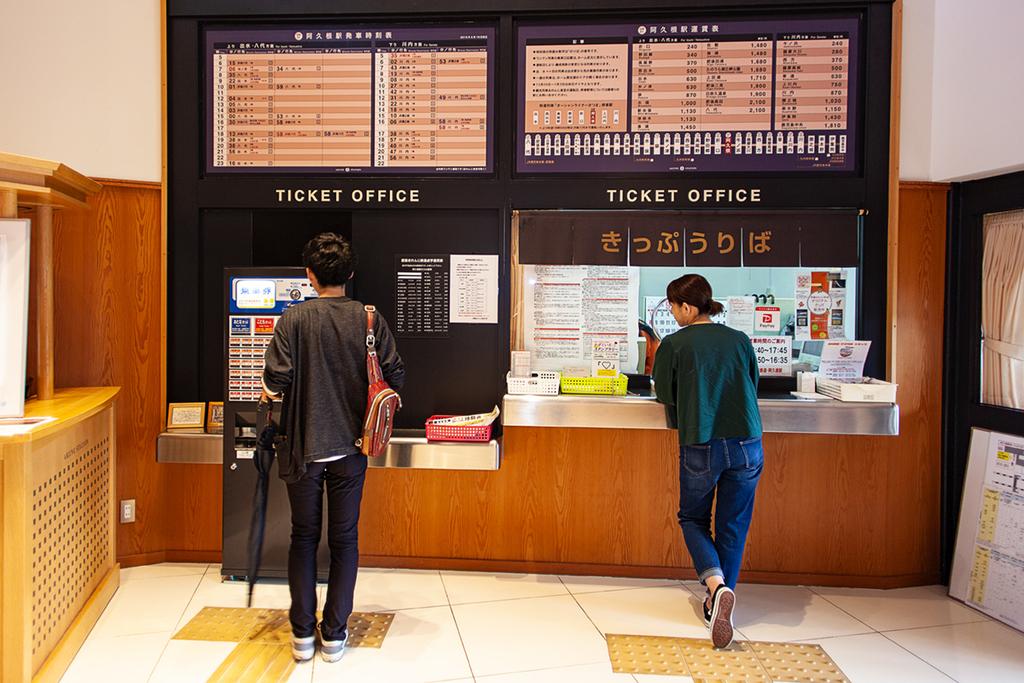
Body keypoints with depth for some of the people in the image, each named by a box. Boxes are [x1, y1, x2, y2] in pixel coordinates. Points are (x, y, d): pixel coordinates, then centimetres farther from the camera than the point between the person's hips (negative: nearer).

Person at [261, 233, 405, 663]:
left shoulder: (296, 318, -9)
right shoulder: (369, 319, -4)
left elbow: (278, 377, -15)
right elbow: (395, 377, -5)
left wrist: (270, 389, 8)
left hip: (303, 446, -1)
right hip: (350, 447, 1)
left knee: (303, 537, 14)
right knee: (344, 539, 11)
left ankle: (303, 634, 19)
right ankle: (334, 635, 17)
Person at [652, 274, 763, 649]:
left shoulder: (674, 344, -4)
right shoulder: (740, 340, 7)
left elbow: (664, 395, 4)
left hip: (699, 446, -3)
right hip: (746, 445, 3)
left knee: (692, 519, 16)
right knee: (733, 526, 15)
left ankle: (717, 584, -8)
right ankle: (720, 601, 23)